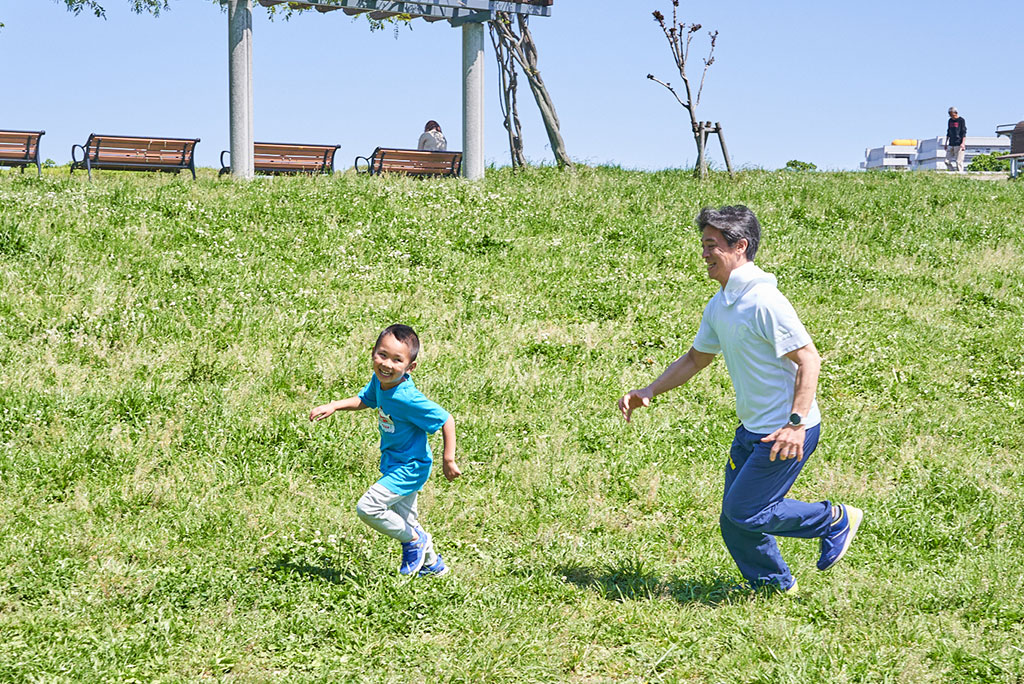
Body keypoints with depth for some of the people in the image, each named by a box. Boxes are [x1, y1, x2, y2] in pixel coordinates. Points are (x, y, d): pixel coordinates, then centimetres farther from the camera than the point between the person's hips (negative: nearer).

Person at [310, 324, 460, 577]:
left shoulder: (408, 399, -32)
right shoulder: (380, 381, -10)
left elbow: (447, 420, -26)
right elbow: (364, 399, 13)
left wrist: (449, 460, -23)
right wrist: (333, 406, -1)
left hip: (410, 468, -9)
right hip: (394, 465, 9)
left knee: (367, 507, -14)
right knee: (404, 520, 22)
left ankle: (414, 540, 8)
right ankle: (432, 565, 43)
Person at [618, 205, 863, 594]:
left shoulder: (764, 301, -21)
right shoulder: (720, 305, 8)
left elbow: (808, 359, -22)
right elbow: (695, 359, 20)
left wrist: (796, 423, -28)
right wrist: (647, 393, 11)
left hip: (786, 433, -9)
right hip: (752, 430, 9)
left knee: (743, 511, -7)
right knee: (733, 522, 10)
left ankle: (835, 520, 10)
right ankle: (776, 588, 29)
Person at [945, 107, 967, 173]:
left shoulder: (961, 120, -3)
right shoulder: (950, 121, 15)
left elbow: (964, 133, -7)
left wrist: (963, 143, -16)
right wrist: (946, 143, 18)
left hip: (959, 144, -6)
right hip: (951, 144, 6)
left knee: (958, 161, -9)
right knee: (947, 161, 0)